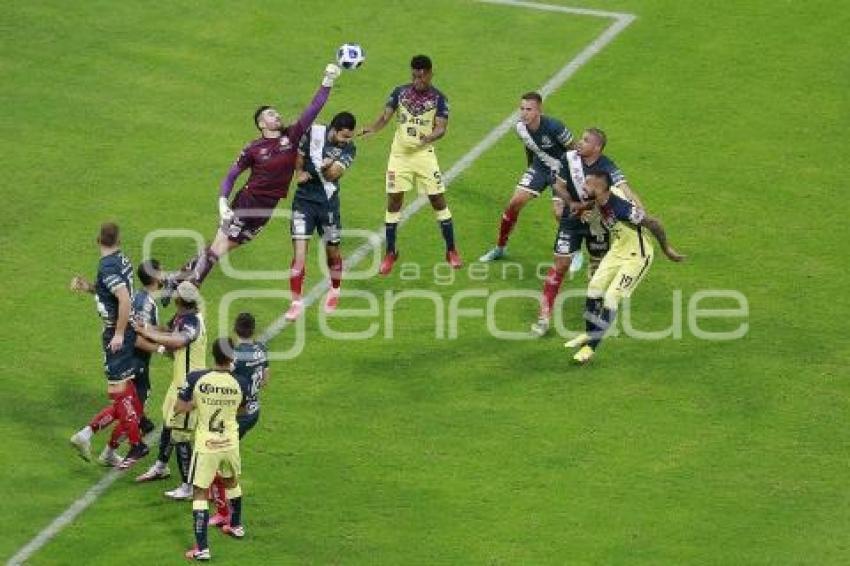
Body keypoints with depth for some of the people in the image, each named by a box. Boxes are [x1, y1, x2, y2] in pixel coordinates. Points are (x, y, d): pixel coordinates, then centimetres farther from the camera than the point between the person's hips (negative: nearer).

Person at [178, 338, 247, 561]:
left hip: (206, 445, -3)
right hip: (230, 444, 3)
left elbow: (179, 407, -11)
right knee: (231, 482, 30)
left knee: (200, 493, 4)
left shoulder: (196, 379, -17)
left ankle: (202, 548, -3)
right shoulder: (239, 383, -11)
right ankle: (236, 526, 49)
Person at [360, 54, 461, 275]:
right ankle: (390, 253, 12)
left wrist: (429, 137, -33)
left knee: (438, 200, -1)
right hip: (399, 155, 1)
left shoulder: (438, 99, -4)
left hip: (424, 154, -1)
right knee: (394, 201, 0)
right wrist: (371, 128, -24)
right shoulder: (400, 92, 1)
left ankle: (451, 251, 11)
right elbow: (385, 117, -2)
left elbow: (441, 128, -11)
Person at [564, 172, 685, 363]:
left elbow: (653, 223, -26)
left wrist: (667, 249, -14)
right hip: (617, 251, 9)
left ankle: (591, 347, 0)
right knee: (595, 287, 10)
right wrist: (582, 206, 4)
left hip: (636, 256, -9)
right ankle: (589, 334, 30)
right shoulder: (603, 198, -11)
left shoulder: (621, 208, -35)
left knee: (611, 297, -9)